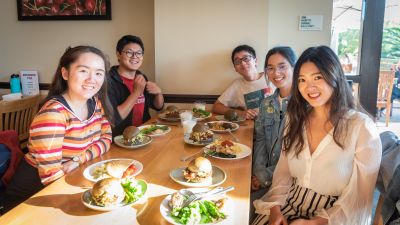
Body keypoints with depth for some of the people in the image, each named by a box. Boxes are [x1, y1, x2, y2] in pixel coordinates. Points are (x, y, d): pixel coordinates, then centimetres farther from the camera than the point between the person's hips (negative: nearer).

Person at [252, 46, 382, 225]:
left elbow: (359, 196, -10)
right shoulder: (296, 119, 5)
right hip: (291, 205, 4)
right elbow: (283, 171, 6)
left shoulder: (362, 127, -10)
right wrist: (276, 207, -8)